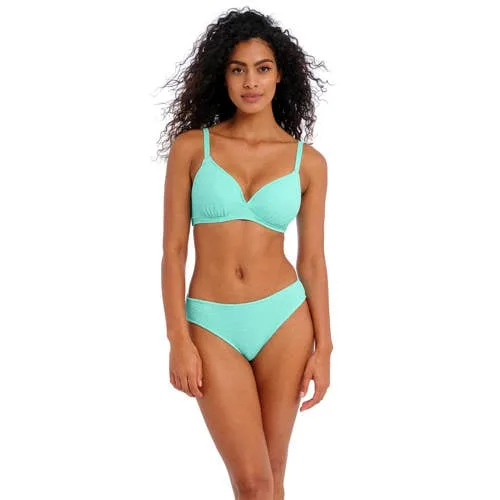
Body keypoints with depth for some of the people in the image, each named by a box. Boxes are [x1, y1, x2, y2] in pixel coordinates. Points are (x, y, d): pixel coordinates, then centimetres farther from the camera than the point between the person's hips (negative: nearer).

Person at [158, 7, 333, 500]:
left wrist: (323, 348, 0)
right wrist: (178, 340, -8)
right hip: (213, 325, -1)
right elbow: (173, 249, -1)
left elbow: (312, 259, 5)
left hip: (284, 316, 1)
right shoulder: (191, 147, -1)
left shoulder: (307, 161, 2)